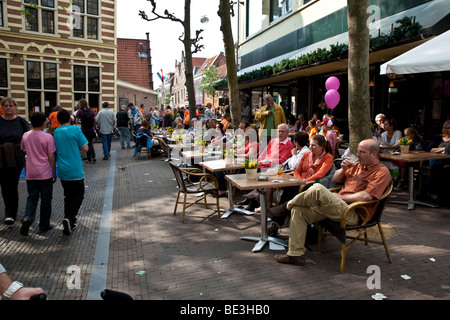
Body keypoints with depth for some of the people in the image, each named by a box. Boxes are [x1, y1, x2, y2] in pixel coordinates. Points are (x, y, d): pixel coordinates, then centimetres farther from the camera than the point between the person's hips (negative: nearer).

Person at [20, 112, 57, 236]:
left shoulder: (25, 136, 2)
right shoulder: (48, 137, -11)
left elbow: (23, 152, 11)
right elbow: (51, 157, -10)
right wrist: (54, 173, 0)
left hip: (30, 173, 4)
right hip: (45, 174, -3)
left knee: (32, 197, 15)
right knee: (46, 199, 9)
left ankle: (27, 218, -8)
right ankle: (44, 225, 16)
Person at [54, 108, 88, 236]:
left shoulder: (55, 132, 4)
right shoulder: (75, 129, -9)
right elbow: (85, 148, -9)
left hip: (62, 171, 4)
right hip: (75, 171, -4)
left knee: (68, 196, 16)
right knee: (79, 195, 8)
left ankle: (69, 223, 19)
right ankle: (70, 218, -12)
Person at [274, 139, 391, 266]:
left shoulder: (382, 172, -3)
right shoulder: (358, 165, 21)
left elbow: (367, 196, -18)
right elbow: (335, 180, 28)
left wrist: (341, 197, -11)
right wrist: (343, 169, 7)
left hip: (353, 213, -9)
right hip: (339, 205, 9)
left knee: (318, 189, -30)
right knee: (298, 210, -6)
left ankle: (289, 204, 0)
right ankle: (296, 254, -5)